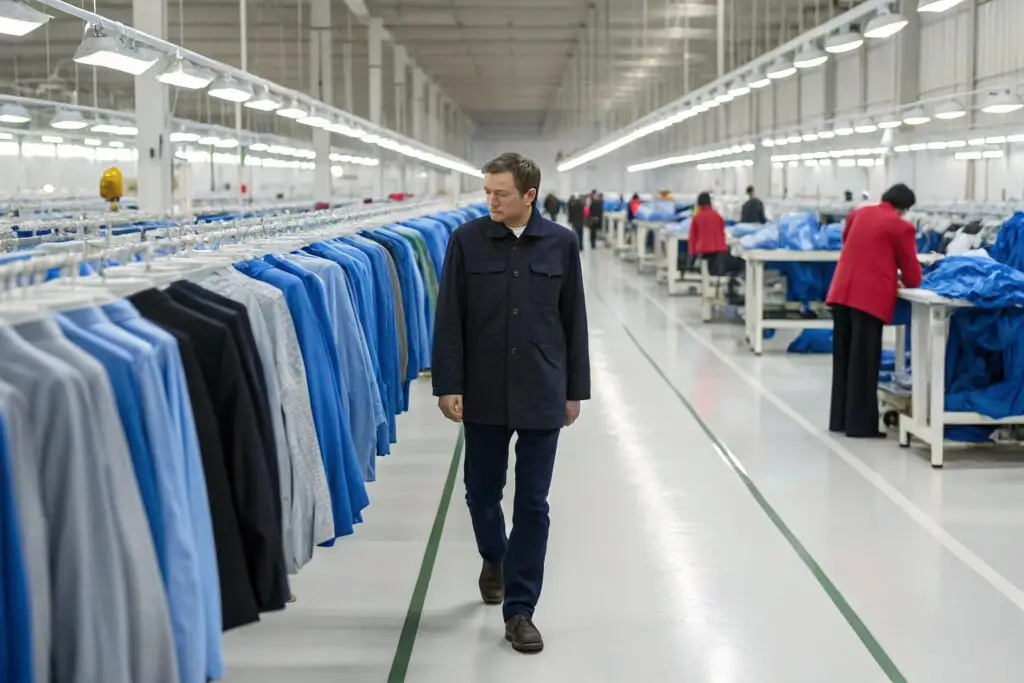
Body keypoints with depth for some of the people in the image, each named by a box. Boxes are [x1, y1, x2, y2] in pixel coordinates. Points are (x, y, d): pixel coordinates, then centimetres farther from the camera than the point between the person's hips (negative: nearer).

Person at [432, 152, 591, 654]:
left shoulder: (561, 243, 0)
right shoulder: (467, 241, -2)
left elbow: (574, 320, 5)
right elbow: (449, 319, -2)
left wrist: (575, 389, 5)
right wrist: (447, 384, -7)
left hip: (541, 394, 0)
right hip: (483, 392, 0)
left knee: (533, 502, 2)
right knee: (482, 490, 11)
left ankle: (519, 610, 11)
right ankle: (494, 559, 42)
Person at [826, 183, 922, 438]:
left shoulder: (857, 213, 16)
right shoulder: (901, 227, -1)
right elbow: (913, 275, 3)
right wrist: (907, 283, 27)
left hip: (842, 292, 6)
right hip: (870, 297, -6)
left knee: (843, 358, 13)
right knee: (863, 361, -1)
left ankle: (839, 419, 20)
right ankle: (860, 424, 3)